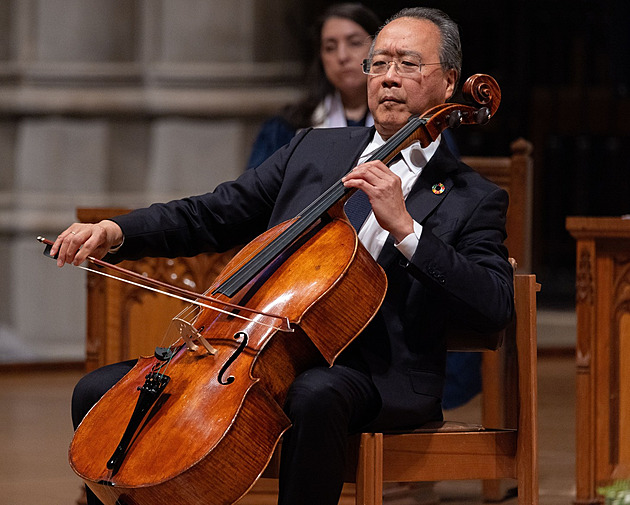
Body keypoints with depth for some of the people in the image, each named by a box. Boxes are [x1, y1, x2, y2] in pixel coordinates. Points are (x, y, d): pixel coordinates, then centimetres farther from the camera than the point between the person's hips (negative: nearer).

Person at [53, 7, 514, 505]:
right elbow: (211, 215, 16)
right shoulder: (314, 149, 18)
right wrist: (116, 231, -2)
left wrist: (405, 228, -19)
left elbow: (496, 308, -11)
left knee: (315, 394, -41)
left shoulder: (472, 199, 4)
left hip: (376, 377, -5)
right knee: (99, 391, -9)